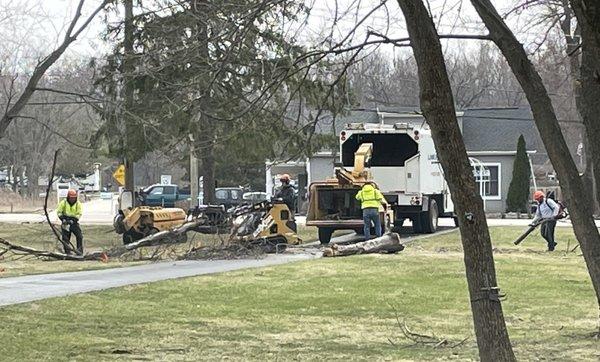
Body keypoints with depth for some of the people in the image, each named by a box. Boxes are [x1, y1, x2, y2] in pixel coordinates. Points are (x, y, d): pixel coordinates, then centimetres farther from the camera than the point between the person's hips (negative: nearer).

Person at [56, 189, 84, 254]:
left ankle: (80, 250, -4)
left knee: (79, 236, -12)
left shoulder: (78, 204, -2)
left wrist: (73, 220, -19)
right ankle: (67, 252, 9)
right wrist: (63, 219, -17)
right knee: (65, 238, 1)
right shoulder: (63, 203, -4)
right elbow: (59, 212, -2)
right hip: (66, 223, 0)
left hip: (74, 223, 0)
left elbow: (79, 214, -4)